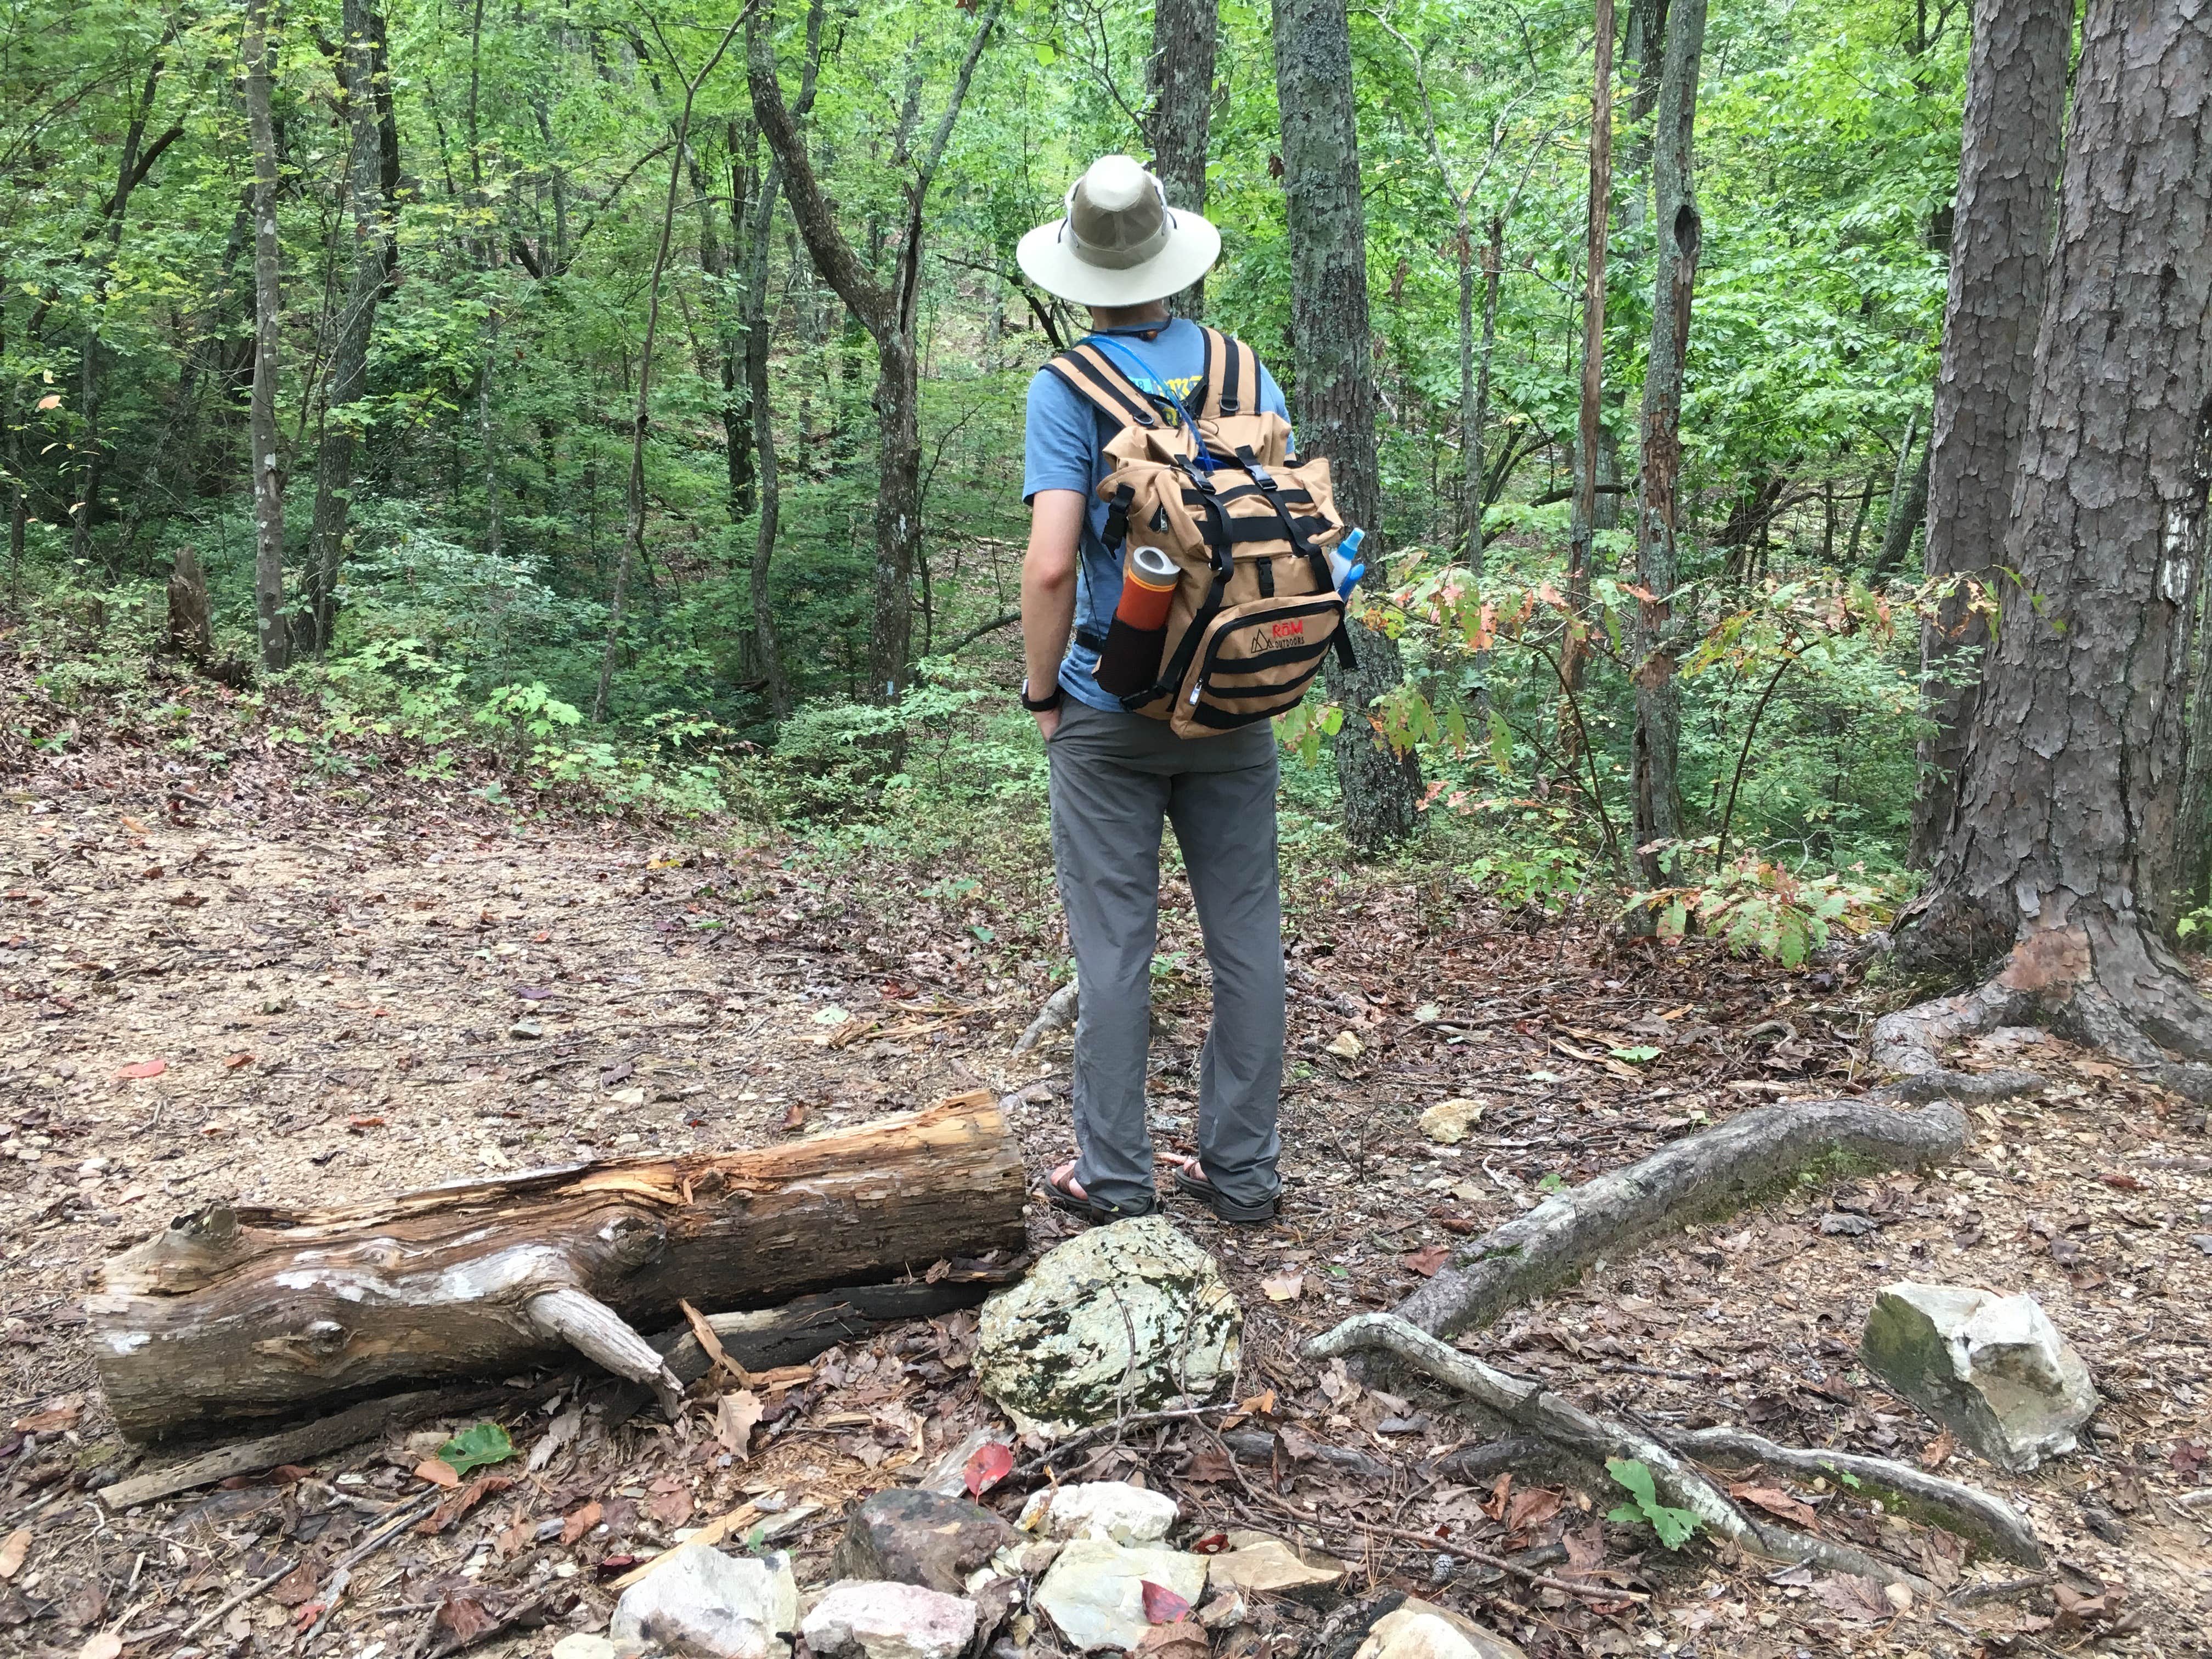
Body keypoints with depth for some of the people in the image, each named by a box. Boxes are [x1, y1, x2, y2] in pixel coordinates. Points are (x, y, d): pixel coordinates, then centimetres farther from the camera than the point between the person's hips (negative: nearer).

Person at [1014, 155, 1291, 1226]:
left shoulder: (1067, 387, -10)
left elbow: (1052, 564, -19)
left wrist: (1041, 692, -5)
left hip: (1112, 708, -4)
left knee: (1114, 946, 5)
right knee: (1246, 936, 10)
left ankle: (1115, 1177, 13)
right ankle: (1241, 1169, 20)